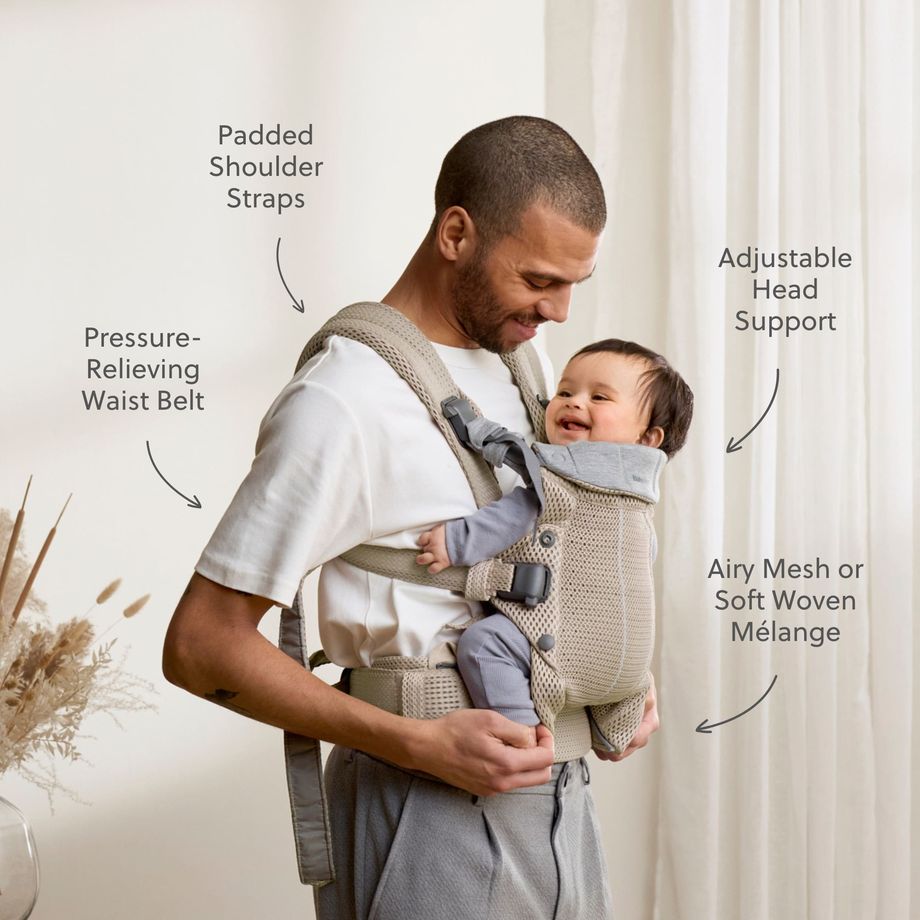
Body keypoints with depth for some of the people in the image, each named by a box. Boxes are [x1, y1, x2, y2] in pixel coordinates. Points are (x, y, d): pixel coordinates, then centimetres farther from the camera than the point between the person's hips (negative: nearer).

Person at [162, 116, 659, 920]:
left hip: (556, 787, 8)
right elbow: (200, 646, -19)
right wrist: (423, 745, -23)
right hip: (432, 813, -7)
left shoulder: (512, 364, 7)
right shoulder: (345, 403, -19)